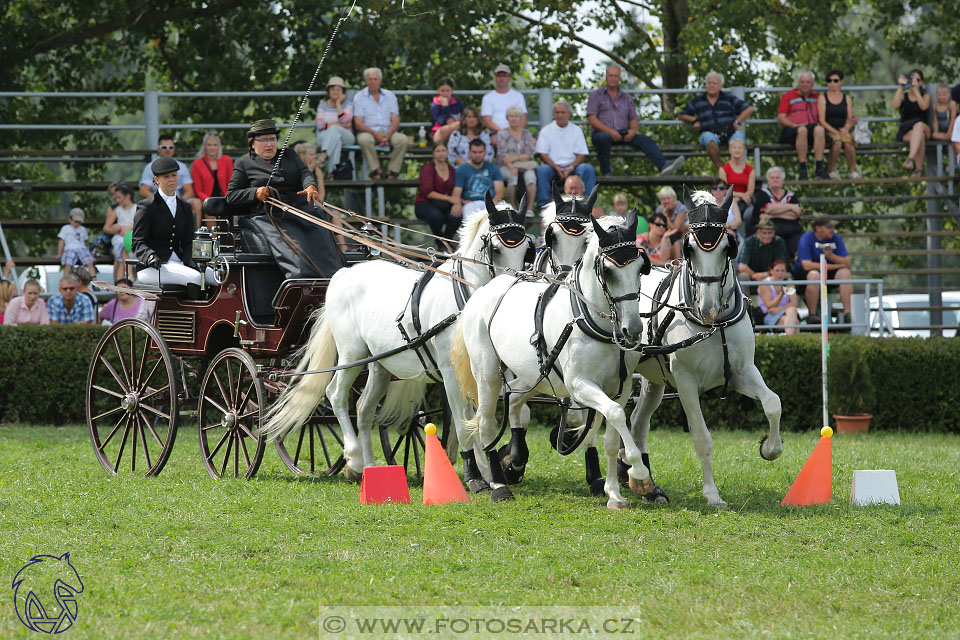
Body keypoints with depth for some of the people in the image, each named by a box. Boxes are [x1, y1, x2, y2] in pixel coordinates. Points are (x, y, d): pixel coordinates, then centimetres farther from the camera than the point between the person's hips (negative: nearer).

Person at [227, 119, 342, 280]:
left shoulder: (290, 157, 27)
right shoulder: (244, 163, 17)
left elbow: (305, 173, 10)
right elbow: (231, 196, 11)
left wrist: (310, 187, -15)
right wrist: (255, 193, -8)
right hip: (267, 216, -3)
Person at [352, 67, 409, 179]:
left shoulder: (390, 96, 13)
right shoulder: (359, 97, 6)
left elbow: (396, 121, 5)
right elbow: (358, 124, -4)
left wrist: (388, 134, -17)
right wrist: (376, 134, -20)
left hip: (388, 132, 2)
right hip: (369, 132, -2)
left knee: (403, 140, -29)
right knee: (364, 139, -38)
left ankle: (392, 171, -20)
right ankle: (376, 170, -25)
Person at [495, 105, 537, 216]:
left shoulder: (526, 134, 15)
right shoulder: (502, 134, 10)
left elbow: (530, 155, 4)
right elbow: (502, 155, -3)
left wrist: (515, 158, -12)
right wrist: (511, 167, -21)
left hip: (525, 165, 1)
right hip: (505, 166, -1)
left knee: (530, 175, -33)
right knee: (513, 176, -36)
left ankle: (530, 208, -36)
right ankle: (513, 208, -31)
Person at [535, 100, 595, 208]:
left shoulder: (576, 130, 11)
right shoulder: (546, 130, 7)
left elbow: (581, 155, 5)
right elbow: (542, 154, -1)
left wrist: (571, 168, -14)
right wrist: (557, 168, -15)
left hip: (571, 166, 1)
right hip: (552, 166, -1)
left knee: (588, 169, -27)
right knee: (542, 170, -34)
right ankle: (543, 204, -34)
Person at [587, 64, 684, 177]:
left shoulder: (626, 98, 22)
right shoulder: (596, 95, 10)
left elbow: (634, 120, 18)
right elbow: (592, 119, -2)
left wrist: (633, 131, -8)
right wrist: (610, 131, -17)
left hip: (623, 135, 3)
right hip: (602, 133, -3)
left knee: (646, 140, -22)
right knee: (603, 138, -40)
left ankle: (663, 166, -43)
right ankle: (605, 173, -34)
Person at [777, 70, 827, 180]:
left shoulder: (817, 97, 26)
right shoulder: (788, 96, 17)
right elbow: (781, 118, 6)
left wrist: (820, 123, -2)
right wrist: (795, 125, -11)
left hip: (813, 126, 2)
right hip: (791, 130, -2)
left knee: (819, 130, -36)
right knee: (802, 130, -40)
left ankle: (819, 169, -44)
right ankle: (803, 170, -42)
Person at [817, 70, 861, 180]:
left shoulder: (847, 99, 19)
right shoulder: (822, 98, 10)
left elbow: (850, 118, 10)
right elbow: (822, 121, 0)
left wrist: (845, 129, -13)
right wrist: (836, 132, -14)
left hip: (844, 131, 2)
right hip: (829, 132, -2)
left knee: (847, 141, -35)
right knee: (837, 141, -36)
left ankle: (853, 171, -28)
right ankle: (831, 171, -22)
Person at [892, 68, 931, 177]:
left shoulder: (925, 96, 15)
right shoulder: (903, 96, 17)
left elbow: (923, 106, -8)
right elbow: (896, 105, -6)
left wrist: (915, 89, -12)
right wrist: (900, 87, -7)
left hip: (924, 129, 0)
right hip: (905, 132, 0)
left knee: (919, 125, -39)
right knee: (919, 136, -36)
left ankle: (911, 158, -55)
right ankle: (918, 168, -39)